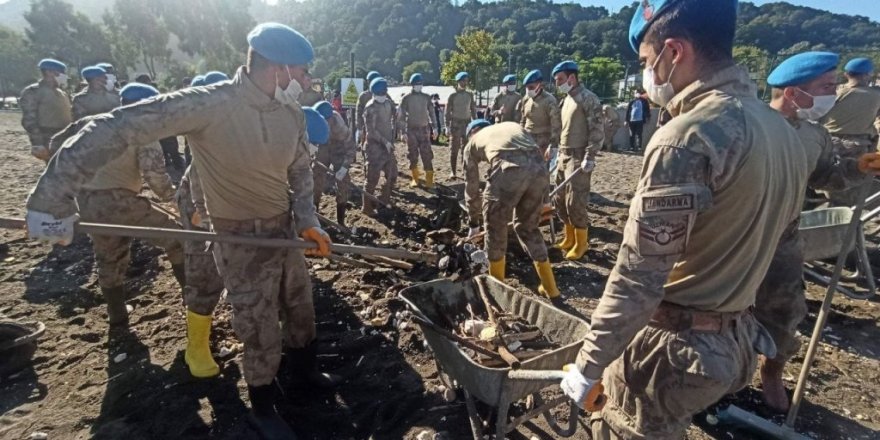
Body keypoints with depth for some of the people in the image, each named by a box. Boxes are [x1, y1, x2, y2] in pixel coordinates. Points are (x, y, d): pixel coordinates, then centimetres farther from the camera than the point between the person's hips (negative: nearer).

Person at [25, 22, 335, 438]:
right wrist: (53, 197, -22)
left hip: (285, 230, 6)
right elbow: (115, 128, -24)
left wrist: (307, 219, -6)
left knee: (300, 304, 22)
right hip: (241, 238, -5)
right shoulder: (209, 104, -25)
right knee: (261, 329, 7)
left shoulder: (292, 113, -6)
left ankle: (304, 365, 51)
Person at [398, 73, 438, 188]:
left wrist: (434, 126, 5)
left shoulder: (426, 97, 5)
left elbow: (431, 112, 10)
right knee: (413, 155, 4)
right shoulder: (406, 98, -2)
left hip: (424, 128, 1)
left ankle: (429, 180, -3)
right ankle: (415, 178, 15)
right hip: (411, 129, -1)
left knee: (427, 154, -5)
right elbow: (400, 114, -1)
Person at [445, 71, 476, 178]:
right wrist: (447, 126, -12)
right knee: (454, 149, -1)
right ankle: (453, 171, 4)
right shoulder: (452, 96, -3)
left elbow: (473, 110, 12)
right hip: (455, 123, -3)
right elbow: (447, 112, -5)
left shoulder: (470, 95, 8)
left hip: (467, 123, 4)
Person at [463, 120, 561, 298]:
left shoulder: (471, 144, 29)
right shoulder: (513, 125, 38)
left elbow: (472, 187, 32)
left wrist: (473, 222, 44)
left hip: (509, 171, -4)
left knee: (495, 227, 19)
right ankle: (550, 288, 33)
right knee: (528, 226, 24)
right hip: (539, 171, 4)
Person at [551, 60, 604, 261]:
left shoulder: (588, 98, -11)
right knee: (561, 200, 11)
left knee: (575, 201, -6)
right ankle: (569, 239, 24)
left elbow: (598, 130, -16)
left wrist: (589, 157, -20)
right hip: (564, 155, 9)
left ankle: (581, 243, 8)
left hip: (578, 157, -9)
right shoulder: (566, 99, 15)